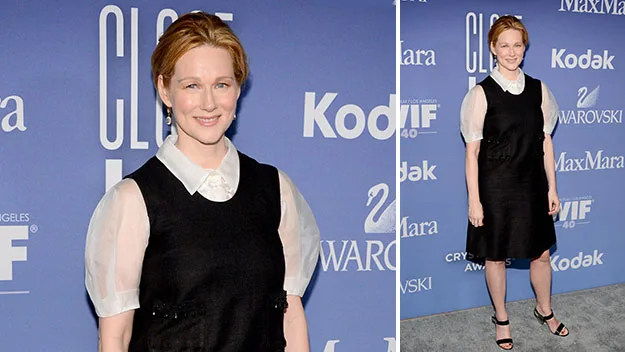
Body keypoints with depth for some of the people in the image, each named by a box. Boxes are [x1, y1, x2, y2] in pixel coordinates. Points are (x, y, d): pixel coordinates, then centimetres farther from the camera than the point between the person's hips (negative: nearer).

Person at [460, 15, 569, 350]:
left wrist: (552, 188, 6)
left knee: (541, 252, 15)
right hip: (495, 187, -3)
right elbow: (472, 150, -10)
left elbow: (545, 141, 6)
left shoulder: (538, 89, 1)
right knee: (495, 256, 11)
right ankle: (501, 319, 33)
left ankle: (544, 310, 42)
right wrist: (474, 200, -12)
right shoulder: (481, 93, -11)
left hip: (532, 184, 4)